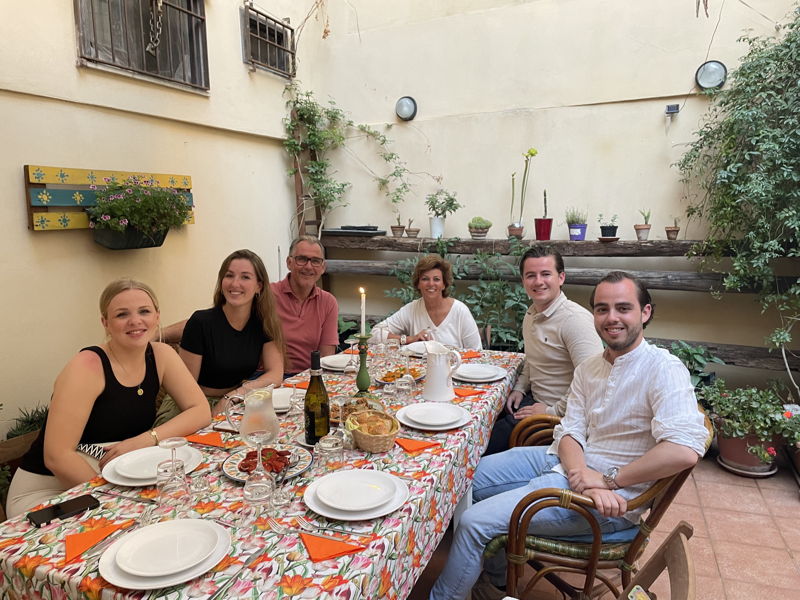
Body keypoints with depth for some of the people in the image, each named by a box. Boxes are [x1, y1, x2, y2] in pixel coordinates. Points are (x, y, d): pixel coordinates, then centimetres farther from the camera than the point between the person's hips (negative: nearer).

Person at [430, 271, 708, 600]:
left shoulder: (663, 369, -18)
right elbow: (570, 430, 0)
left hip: (611, 499, -8)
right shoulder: (588, 367, 6)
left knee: (475, 523, -14)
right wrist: (582, 474, -22)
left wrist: (607, 480, -23)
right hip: (570, 461, 8)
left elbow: (685, 450, -30)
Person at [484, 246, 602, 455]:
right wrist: (520, 388, 9)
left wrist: (552, 412, -20)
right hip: (533, 400, 8)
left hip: (558, 414, -8)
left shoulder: (575, 319, -21)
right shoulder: (531, 314, 9)